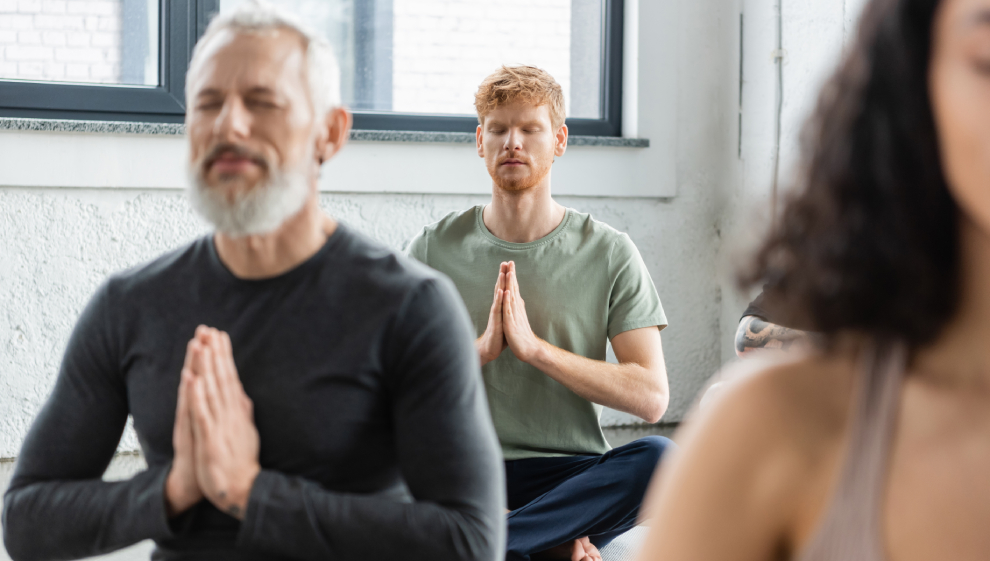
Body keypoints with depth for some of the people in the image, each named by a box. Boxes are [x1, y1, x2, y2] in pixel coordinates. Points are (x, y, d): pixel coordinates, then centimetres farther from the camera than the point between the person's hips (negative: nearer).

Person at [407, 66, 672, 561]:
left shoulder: (610, 254, 4)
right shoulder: (433, 249, 8)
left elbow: (651, 398, -5)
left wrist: (534, 346, -13)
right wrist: (482, 349, -14)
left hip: (571, 474, 0)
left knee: (660, 458, -32)